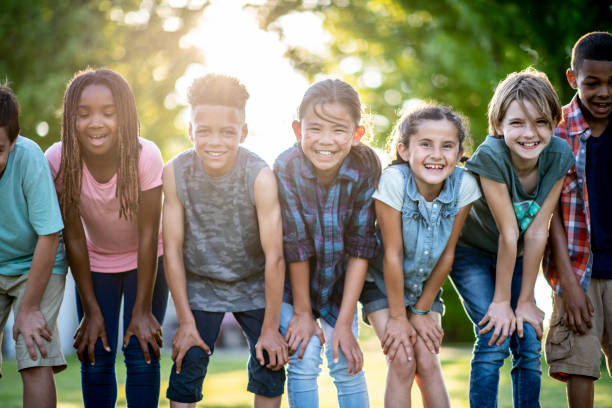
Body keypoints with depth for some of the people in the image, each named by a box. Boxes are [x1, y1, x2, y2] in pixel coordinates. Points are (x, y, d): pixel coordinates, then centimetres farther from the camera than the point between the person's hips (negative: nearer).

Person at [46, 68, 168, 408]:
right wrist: (91, 310, -13)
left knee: (142, 355, -9)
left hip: (144, 261, -1)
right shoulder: (58, 160, -25)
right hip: (94, 262, 1)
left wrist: (143, 310, -18)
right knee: (95, 359, -4)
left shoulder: (145, 156, -30)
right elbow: (73, 237, -17)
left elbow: (148, 235, -22)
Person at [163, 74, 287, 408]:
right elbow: (173, 249, -13)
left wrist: (270, 327, -16)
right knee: (188, 363, -7)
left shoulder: (261, 177, -26)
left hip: (254, 284, 0)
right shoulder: (175, 173, -20)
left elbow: (274, 256, -20)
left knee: (269, 362, -3)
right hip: (199, 284, 1)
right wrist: (186, 321, -10)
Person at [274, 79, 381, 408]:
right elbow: (295, 246, -20)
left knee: (347, 363, -3)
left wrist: (344, 324, -17)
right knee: (305, 359, -11)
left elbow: (360, 247, -19)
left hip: (340, 280, 2)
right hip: (292, 280, -1)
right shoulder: (287, 167, -28)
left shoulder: (366, 167, -23)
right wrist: (302, 313, -12)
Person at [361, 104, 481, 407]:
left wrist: (422, 311, -4)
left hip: (425, 283, 3)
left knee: (427, 362, -7)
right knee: (402, 362, -13)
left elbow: (446, 254, -10)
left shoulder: (464, 185, -21)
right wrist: (398, 316, -16)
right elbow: (392, 254, -23)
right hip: (383, 283, -2)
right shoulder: (394, 180, -30)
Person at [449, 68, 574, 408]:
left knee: (530, 342, -4)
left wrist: (526, 300, -13)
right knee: (495, 338, -18)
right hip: (473, 252, -4)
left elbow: (536, 232, -17)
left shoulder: (558, 155, -19)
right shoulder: (491, 156, -31)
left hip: (517, 258, 4)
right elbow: (509, 233, -27)